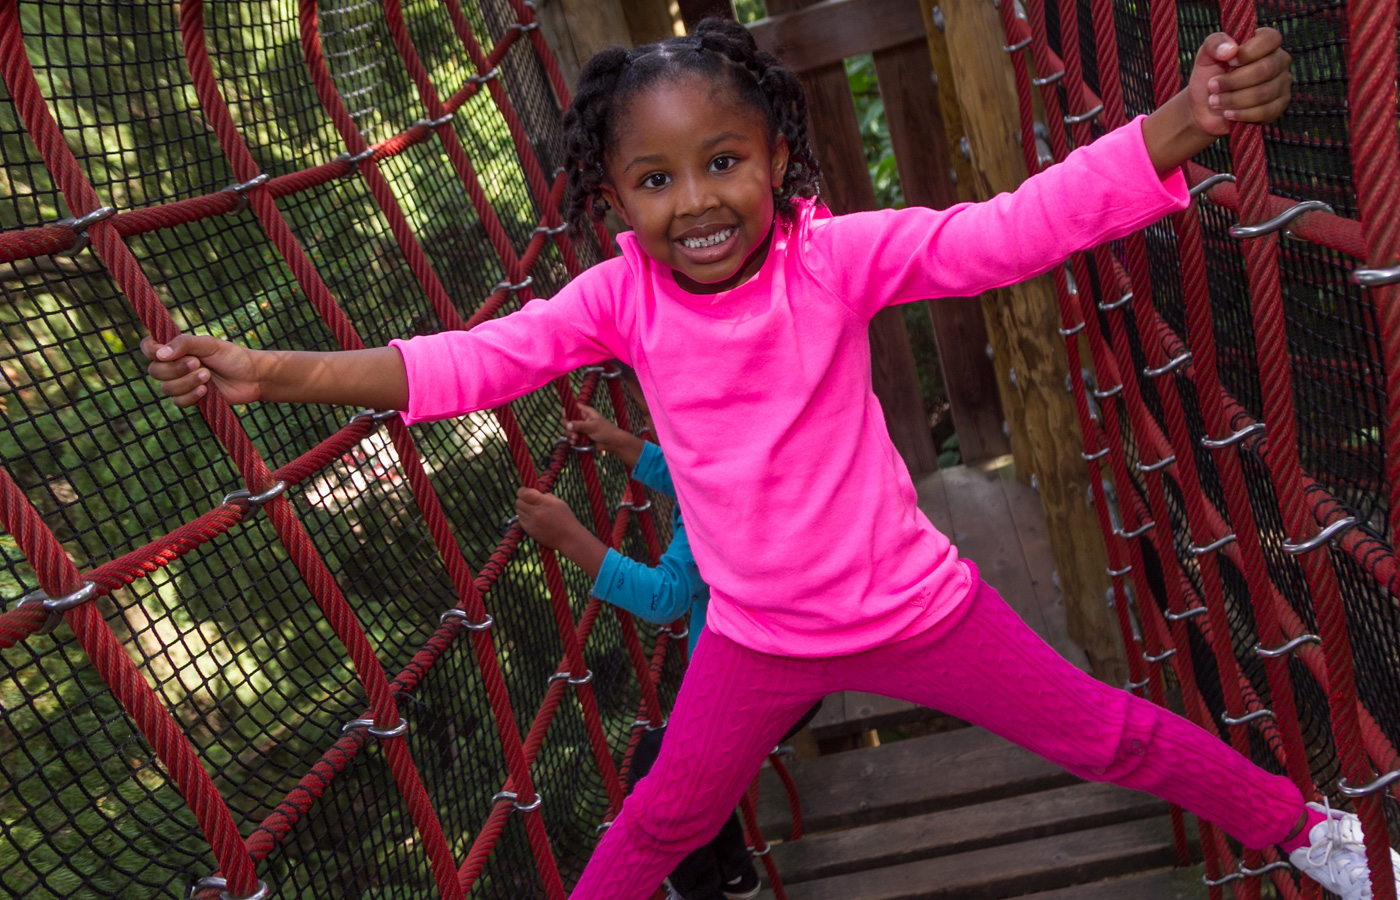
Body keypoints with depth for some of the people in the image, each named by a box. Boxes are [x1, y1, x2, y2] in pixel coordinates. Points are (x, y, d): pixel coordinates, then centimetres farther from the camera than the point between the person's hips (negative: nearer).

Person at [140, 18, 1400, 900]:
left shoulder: (837, 258, -21)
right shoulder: (618, 299, -15)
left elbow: (1019, 228, -29)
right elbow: (465, 364, -20)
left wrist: (1190, 117, -42)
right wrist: (274, 373, -30)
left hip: (910, 603, -1)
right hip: (758, 638, 2)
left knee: (1106, 734, 15)